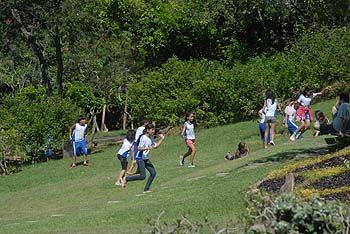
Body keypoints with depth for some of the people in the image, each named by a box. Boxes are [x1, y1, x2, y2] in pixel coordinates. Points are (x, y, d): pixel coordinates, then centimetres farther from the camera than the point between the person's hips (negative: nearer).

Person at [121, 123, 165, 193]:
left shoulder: (151, 138, 8)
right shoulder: (143, 138, -18)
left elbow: (155, 146, 18)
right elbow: (139, 148, -23)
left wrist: (161, 139, 9)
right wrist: (148, 148, -36)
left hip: (146, 158, 9)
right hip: (140, 158, -9)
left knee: (153, 173, -1)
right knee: (142, 176, -12)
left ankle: (146, 189, 8)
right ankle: (126, 179, 4)